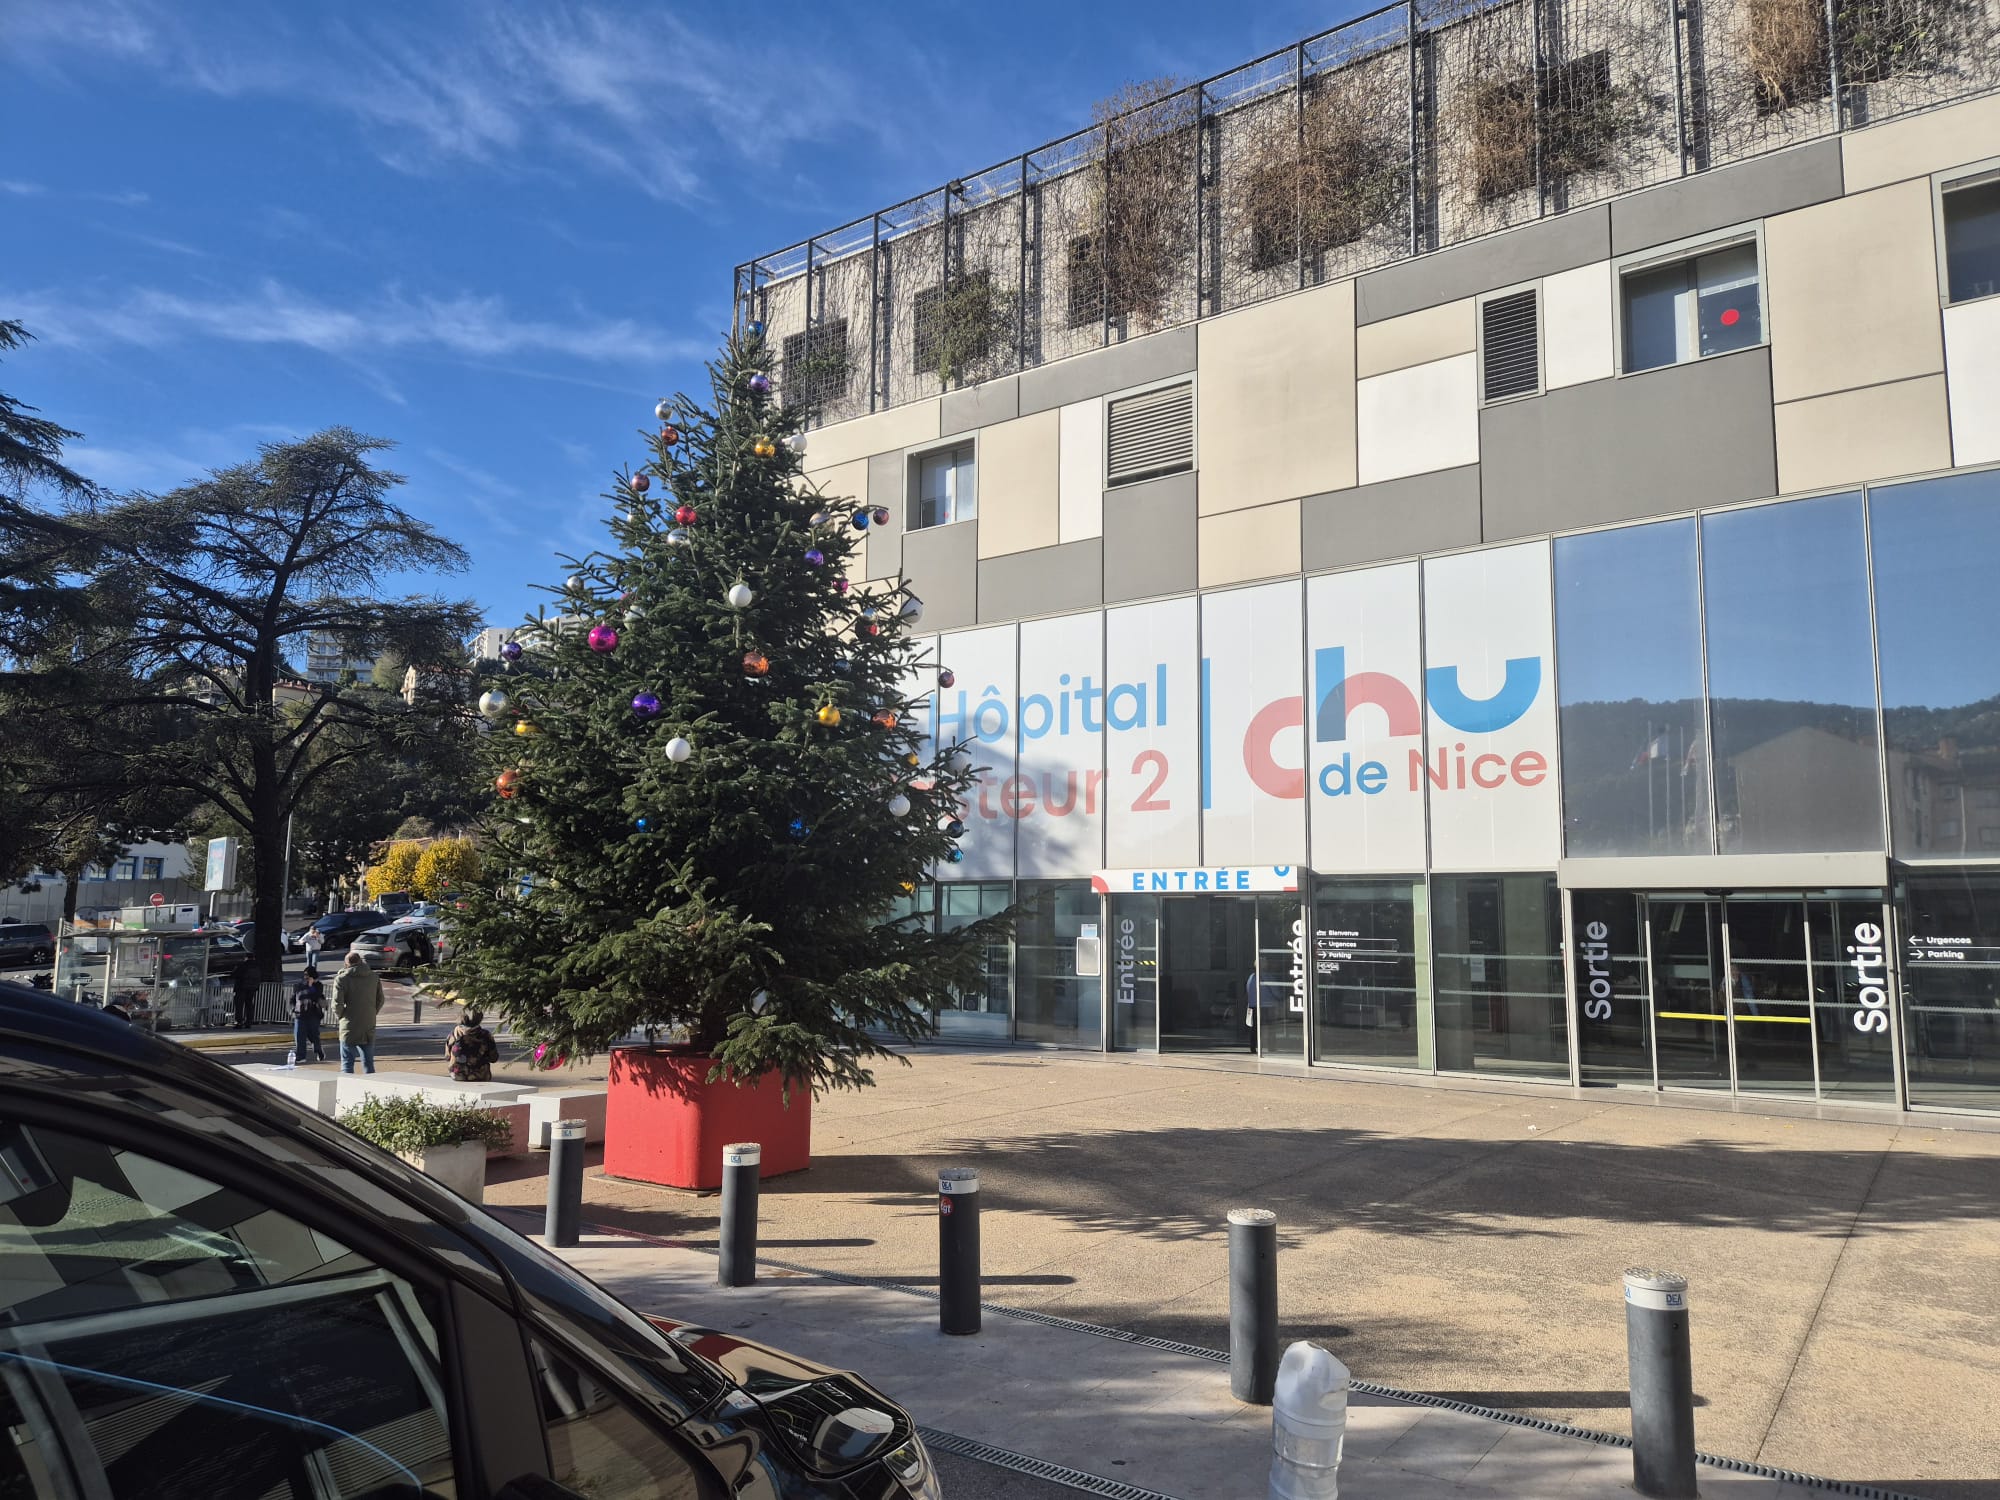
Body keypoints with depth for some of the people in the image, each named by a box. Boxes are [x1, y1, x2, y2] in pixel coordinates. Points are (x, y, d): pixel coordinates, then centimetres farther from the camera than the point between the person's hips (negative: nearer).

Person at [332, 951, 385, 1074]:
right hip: (369, 1028, 4)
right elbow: (380, 1000, 9)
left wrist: (339, 1016, 4)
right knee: (368, 1063, 12)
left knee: (347, 1063, 5)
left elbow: (337, 1003, -14)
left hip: (349, 1028, -4)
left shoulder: (342, 979, -8)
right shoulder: (374, 977, 6)